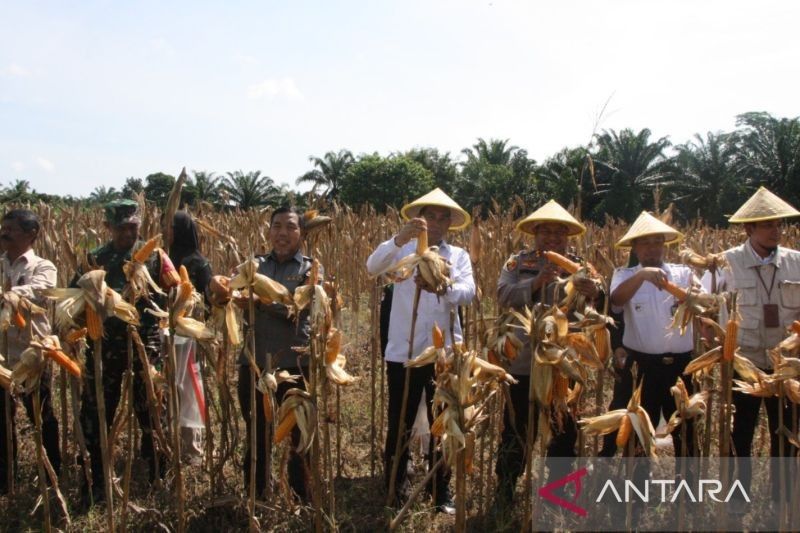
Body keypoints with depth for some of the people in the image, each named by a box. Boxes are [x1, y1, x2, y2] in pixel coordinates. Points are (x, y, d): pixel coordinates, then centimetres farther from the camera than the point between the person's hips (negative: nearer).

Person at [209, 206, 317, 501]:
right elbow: (230, 290, -4)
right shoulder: (255, 265, 10)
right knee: (255, 436, 17)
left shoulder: (309, 269, -1)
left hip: (294, 365, -3)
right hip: (253, 363, 3)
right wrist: (221, 287, -27)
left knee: (298, 438, 10)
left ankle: (302, 504, 27)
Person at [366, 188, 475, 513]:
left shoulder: (459, 256, 8)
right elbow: (372, 267, -17)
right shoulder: (404, 250, 3)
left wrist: (442, 286, -32)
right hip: (403, 352, -2)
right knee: (399, 426, 8)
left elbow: (468, 293, -10)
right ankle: (394, 492, 24)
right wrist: (400, 237, -33)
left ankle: (442, 495, 27)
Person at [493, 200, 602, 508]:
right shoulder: (518, 263, 0)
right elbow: (503, 296, -15)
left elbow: (596, 309, -7)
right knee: (517, 428, 9)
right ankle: (505, 487, 24)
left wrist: (595, 294, -30)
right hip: (523, 362, -2)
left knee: (564, 429, 15)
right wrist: (538, 281, -27)